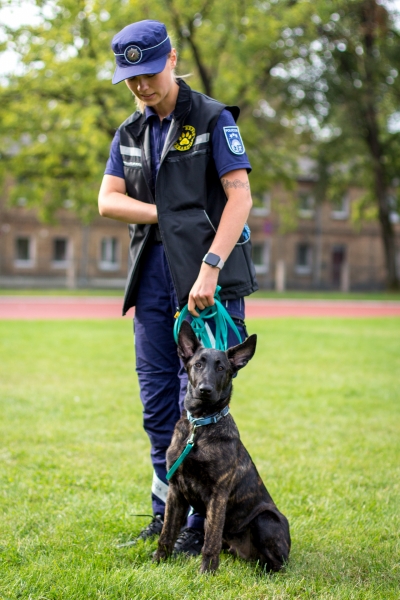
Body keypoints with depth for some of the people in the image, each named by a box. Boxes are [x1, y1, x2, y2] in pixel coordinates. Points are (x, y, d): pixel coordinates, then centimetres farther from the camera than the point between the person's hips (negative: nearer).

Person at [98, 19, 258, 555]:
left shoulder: (213, 119, -2)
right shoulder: (130, 134, 15)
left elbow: (240, 197, -12)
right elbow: (108, 200, 5)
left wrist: (209, 267, -21)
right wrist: (169, 215, -9)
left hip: (208, 277, -6)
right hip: (152, 278, 6)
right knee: (158, 404, 10)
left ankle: (204, 523, 5)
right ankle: (167, 514, 22)